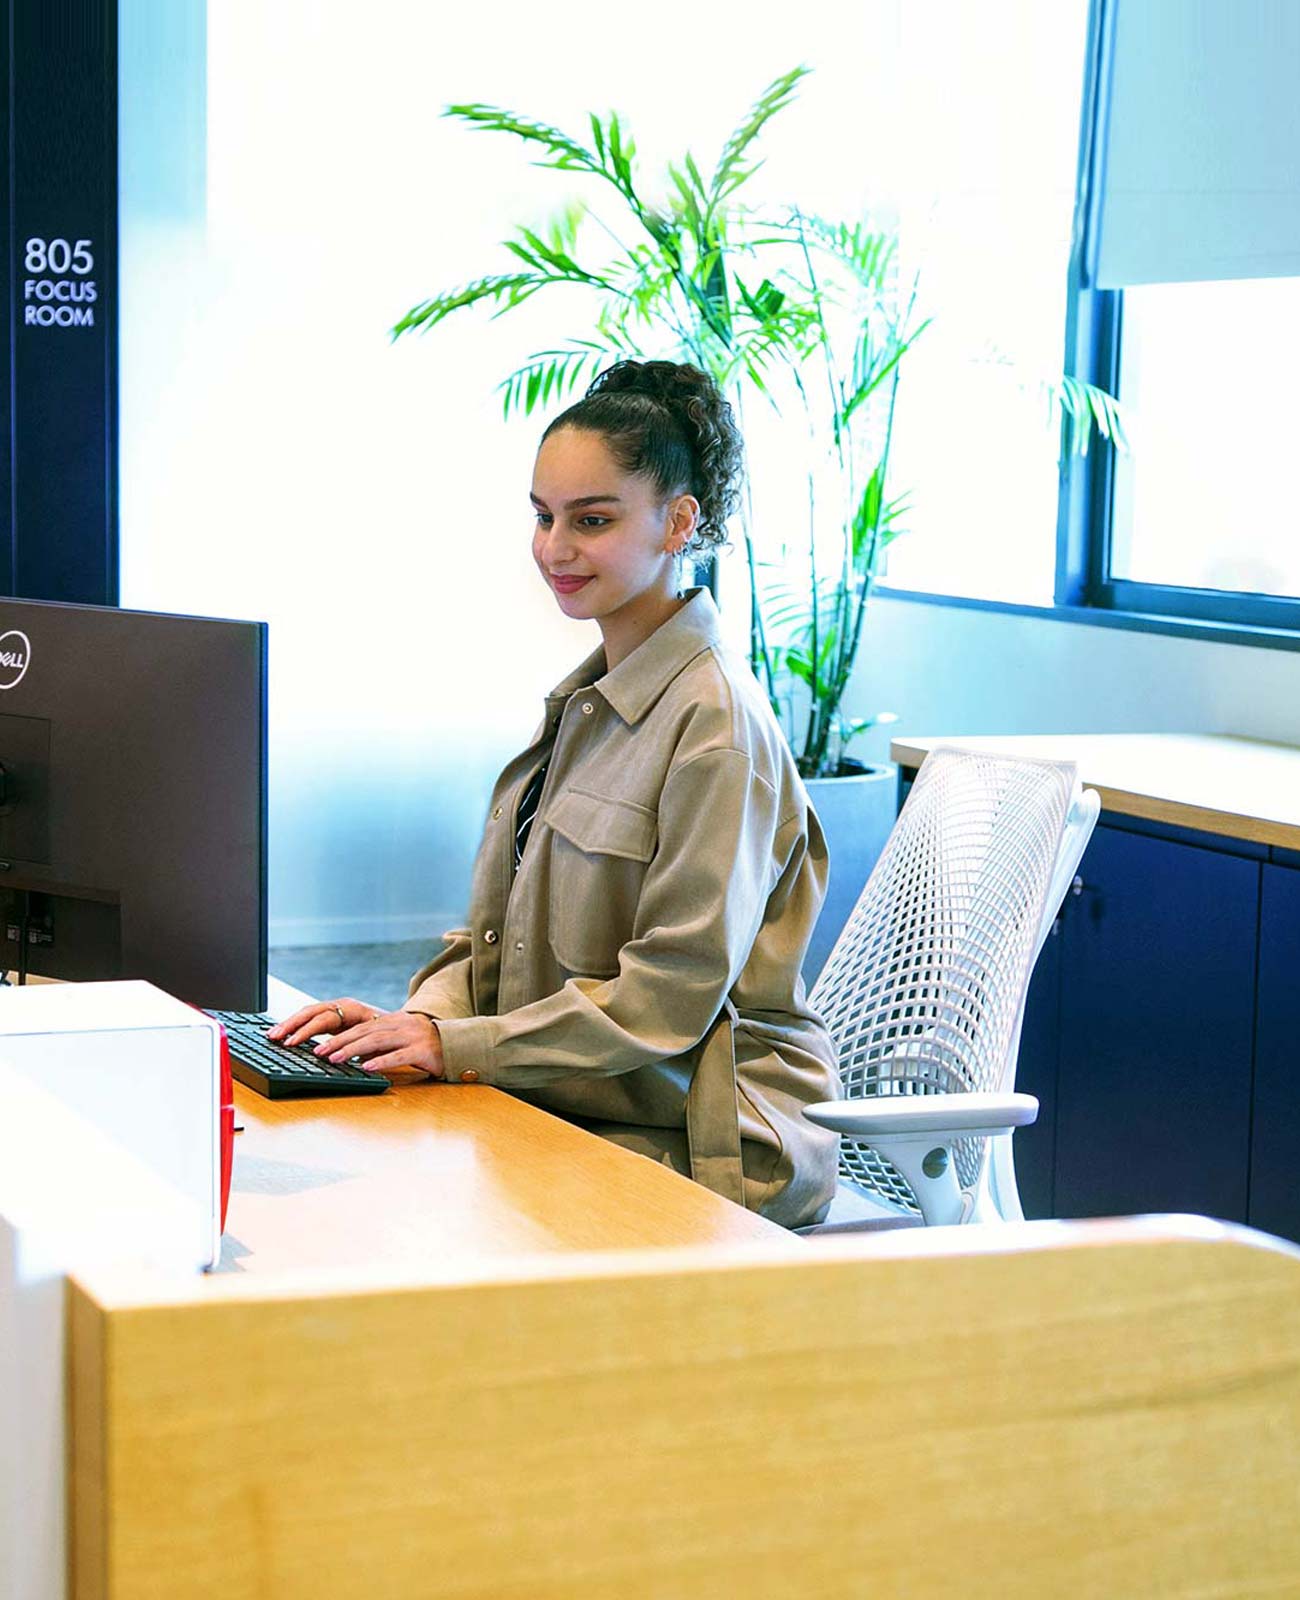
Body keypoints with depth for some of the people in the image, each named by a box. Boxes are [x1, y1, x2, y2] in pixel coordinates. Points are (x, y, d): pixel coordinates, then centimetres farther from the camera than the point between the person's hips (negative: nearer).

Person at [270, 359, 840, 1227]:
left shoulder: (714, 719, -14)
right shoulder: (589, 701, 16)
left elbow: (676, 989, -19)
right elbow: (502, 928, 17)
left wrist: (455, 1045, -20)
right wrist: (421, 1017, -3)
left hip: (697, 1149, -8)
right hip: (569, 1115, 8)